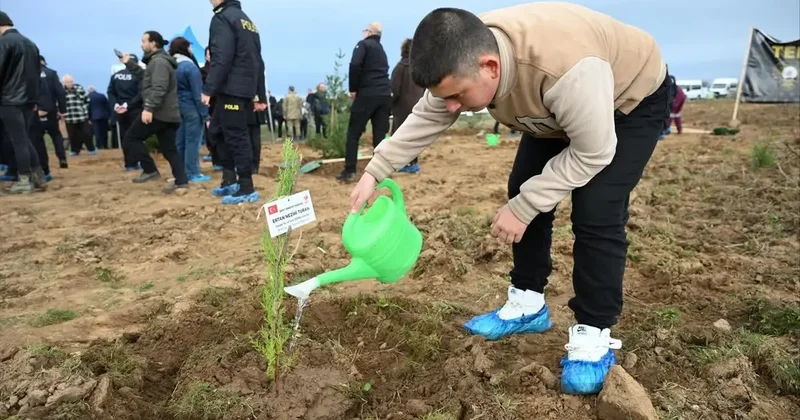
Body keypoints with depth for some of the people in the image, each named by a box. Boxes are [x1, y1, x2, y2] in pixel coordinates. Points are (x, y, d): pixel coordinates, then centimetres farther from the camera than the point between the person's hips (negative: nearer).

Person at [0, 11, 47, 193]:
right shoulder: (31, 43, 13)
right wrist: (33, 96, 16)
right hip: (29, 98, 7)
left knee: (17, 140, -2)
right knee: (24, 138, 14)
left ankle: (24, 181, 2)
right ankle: (38, 177, 12)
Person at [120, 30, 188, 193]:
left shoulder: (159, 62, -12)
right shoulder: (156, 61, 22)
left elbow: (158, 89, -23)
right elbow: (145, 76, 35)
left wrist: (149, 108, -29)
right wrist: (129, 63, 30)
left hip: (158, 113, -10)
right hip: (168, 114, 10)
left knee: (131, 137, 1)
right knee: (169, 149, 8)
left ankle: (150, 170, -1)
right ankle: (181, 181, 3)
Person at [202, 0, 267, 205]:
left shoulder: (222, 18, -5)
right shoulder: (247, 20, 22)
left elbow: (221, 58, -19)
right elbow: (258, 61, 20)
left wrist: (209, 88, -20)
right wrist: (261, 96, 20)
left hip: (231, 88, -9)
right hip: (244, 87, 9)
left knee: (236, 136, -7)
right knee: (218, 131, 17)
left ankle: (246, 189, -4)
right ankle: (230, 180, 17)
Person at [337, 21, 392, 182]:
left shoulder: (363, 44, 3)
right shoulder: (382, 50, 25)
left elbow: (355, 65, -13)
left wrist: (353, 89, -4)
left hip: (367, 94, -6)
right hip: (384, 94, 6)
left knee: (353, 133, 3)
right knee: (380, 135, 6)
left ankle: (349, 171, 1)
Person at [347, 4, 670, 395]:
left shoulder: (565, 68, -44)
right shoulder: (462, 60, -23)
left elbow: (592, 153, -32)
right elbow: (423, 120, -9)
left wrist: (523, 208, -28)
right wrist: (374, 173, -13)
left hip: (632, 99, -6)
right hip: (557, 107, 7)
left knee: (595, 213, -18)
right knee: (523, 190, 1)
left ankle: (594, 334, -2)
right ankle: (527, 304, 15)